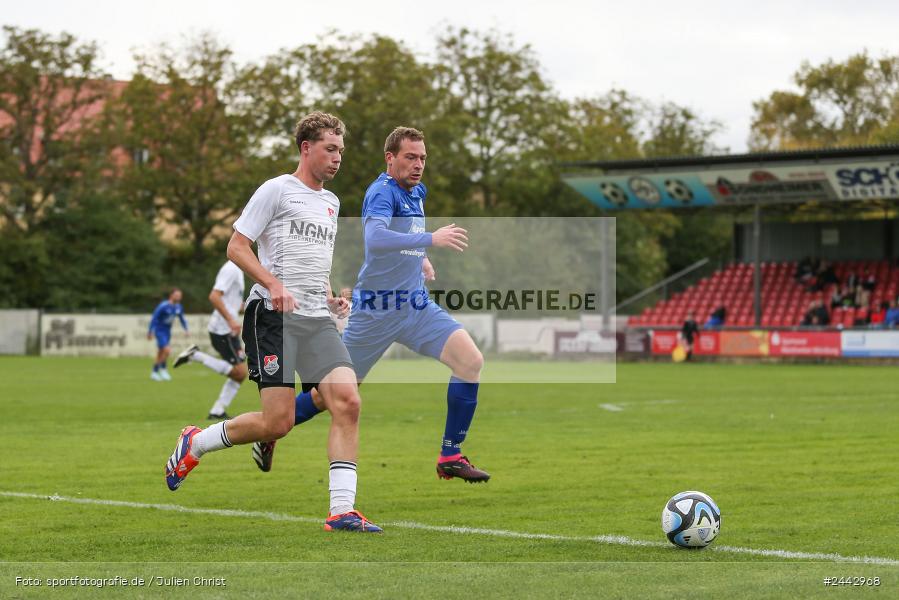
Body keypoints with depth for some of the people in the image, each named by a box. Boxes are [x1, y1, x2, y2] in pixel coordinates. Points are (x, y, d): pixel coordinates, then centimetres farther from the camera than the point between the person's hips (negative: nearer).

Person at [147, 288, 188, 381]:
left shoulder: (178, 307, -1)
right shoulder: (163, 306, -21)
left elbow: (182, 319, 15)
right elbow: (154, 318, -17)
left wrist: (186, 329, 5)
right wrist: (150, 332, -15)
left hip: (167, 331, 7)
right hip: (159, 331, -7)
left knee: (161, 353, 11)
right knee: (167, 350, -19)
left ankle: (154, 372, 23)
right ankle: (163, 369, -1)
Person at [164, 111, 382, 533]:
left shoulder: (330, 202, 21)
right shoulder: (276, 190, -2)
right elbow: (236, 248, -6)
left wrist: (330, 297, 16)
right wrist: (274, 285, -19)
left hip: (318, 320, 7)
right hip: (273, 317, -7)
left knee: (347, 402, -14)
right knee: (278, 422, -12)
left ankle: (342, 511, -14)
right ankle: (193, 444, 14)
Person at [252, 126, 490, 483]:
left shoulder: (418, 193, 11)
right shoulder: (382, 192, -15)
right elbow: (374, 239, -36)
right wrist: (431, 239, -38)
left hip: (417, 306, 7)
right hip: (376, 309, -7)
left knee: (471, 362, -12)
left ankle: (450, 457, -5)